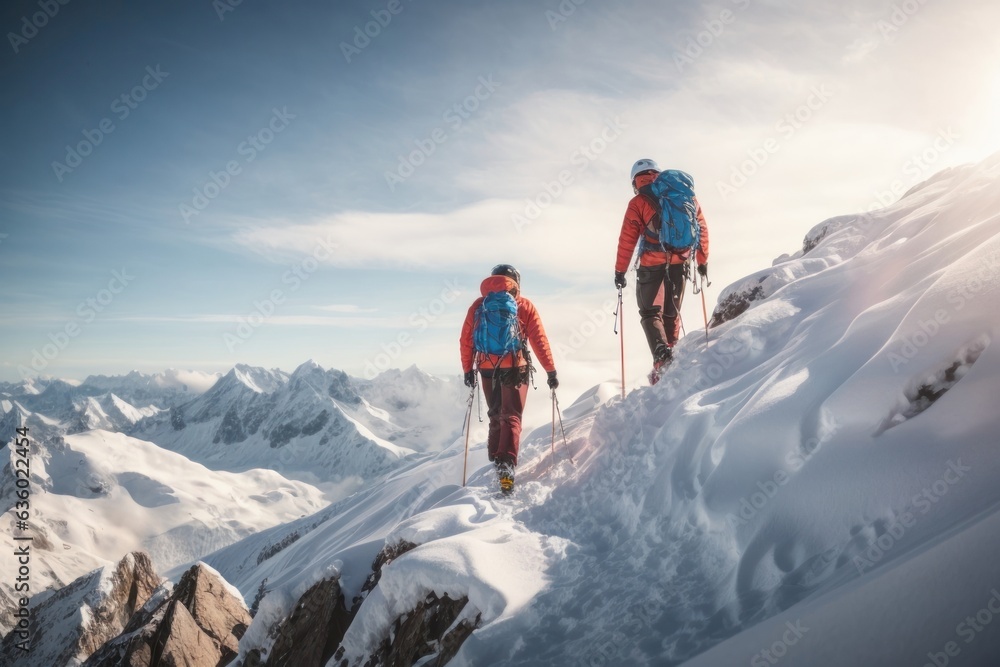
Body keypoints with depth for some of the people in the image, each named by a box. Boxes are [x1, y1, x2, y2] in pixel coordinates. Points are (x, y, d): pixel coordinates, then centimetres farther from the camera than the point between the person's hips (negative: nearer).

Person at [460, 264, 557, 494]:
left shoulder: (478, 305, 7)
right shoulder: (525, 306, 2)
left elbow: (465, 340, 7)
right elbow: (539, 341, -2)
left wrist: (468, 369, 16)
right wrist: (551, 371, 2)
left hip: (487, 369, 2)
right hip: (515, 368, -2)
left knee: (496, 416, 20)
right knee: (511, 417, 0)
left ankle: (495, 460, 26)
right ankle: (506, 466, -16)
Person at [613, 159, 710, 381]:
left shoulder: (638, 202, -2)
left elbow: (627, 240, -5)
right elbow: (701, 228, 12)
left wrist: (620, 271, 2)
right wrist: (703, 260, 20)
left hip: (652, 264, -4)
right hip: (680, 262, 4)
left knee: (650, 312, 4)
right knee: (672, 313, 18)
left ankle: (661, 352, -16)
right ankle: (671, 351, 14)